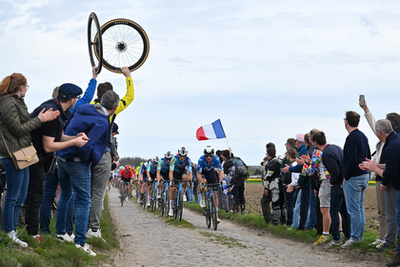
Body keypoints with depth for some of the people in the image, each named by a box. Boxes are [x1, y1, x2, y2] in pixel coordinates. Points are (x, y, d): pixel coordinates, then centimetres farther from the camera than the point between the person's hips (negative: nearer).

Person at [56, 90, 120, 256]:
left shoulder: (83, 109, 7)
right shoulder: (102, 122, -18)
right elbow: (86, 145, -23)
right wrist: (88, 161, -7)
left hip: (62, 157, 8)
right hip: (78, 162, -8)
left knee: (65, 194, 23)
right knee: (83, 201, -3)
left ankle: (60, 231, 32)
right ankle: (80, 241, -8)